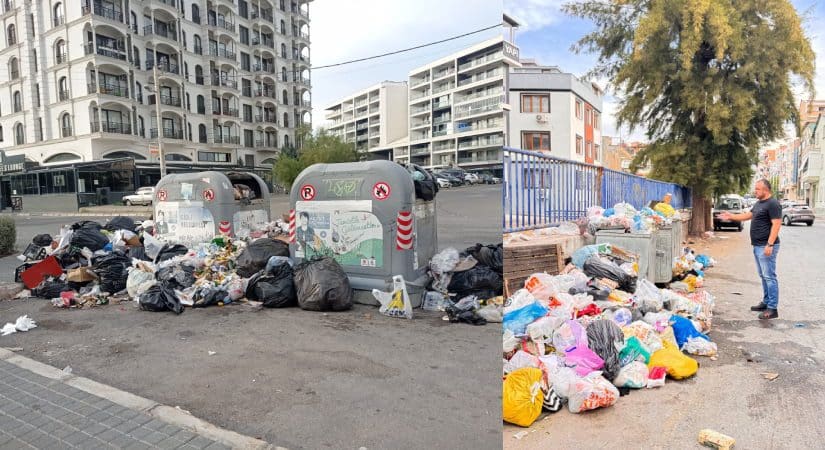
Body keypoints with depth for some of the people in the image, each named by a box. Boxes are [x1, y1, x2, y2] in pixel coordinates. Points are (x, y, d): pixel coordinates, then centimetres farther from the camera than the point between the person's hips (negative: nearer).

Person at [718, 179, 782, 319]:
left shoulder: (773, 204, -14)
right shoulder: (759, 203, 15)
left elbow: (776, 224, -19)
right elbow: (748, 215, 28)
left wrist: (770, 244, -24)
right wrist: (731, 216, 21)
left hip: (766, 246, -10)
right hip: (757, 246, 10)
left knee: (769, 276, -7)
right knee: (763, 276, 15)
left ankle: (772, 308, -4)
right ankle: (766, 302, 24)